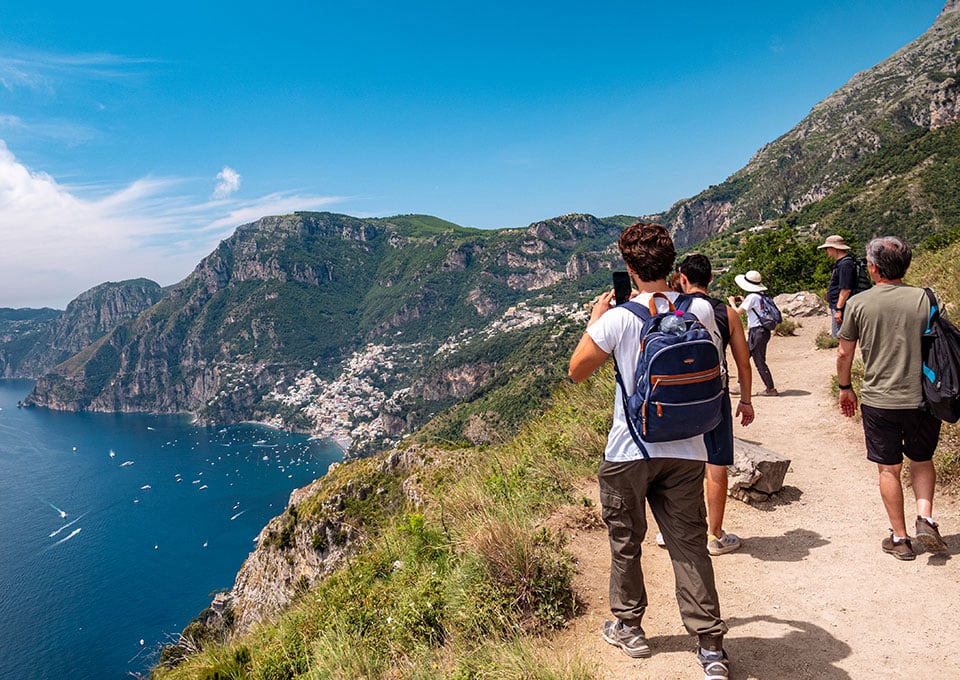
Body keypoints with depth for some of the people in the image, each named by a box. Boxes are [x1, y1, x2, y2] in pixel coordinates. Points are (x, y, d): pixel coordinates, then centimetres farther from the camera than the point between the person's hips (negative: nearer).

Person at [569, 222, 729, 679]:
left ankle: (629, 628, 32)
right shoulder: (701, 310, -4)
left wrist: (595, 319, 6)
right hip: (686, 450, 3)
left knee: (625, 541, 16)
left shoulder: (618, 318, -14)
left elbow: (577, 371, -2)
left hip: (629, 451, -3)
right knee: (689, 544, 10)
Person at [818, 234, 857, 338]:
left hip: (841, 307, -11)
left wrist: (838, 309, -23)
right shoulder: (839, 263, 15)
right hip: (836, 306, 11)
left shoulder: (845, 264, -18)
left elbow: (846, 289, -23)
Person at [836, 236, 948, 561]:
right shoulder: (924, 298, -6)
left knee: (889, 470, 11)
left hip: (877, 401, -1)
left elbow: (844, 353, -1)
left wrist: (845, 388, 14)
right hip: (920, 399, 1)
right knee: (922, 461, 23)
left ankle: (899, 538, 19)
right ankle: (925, 518, 7)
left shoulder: (858, 303, -8)